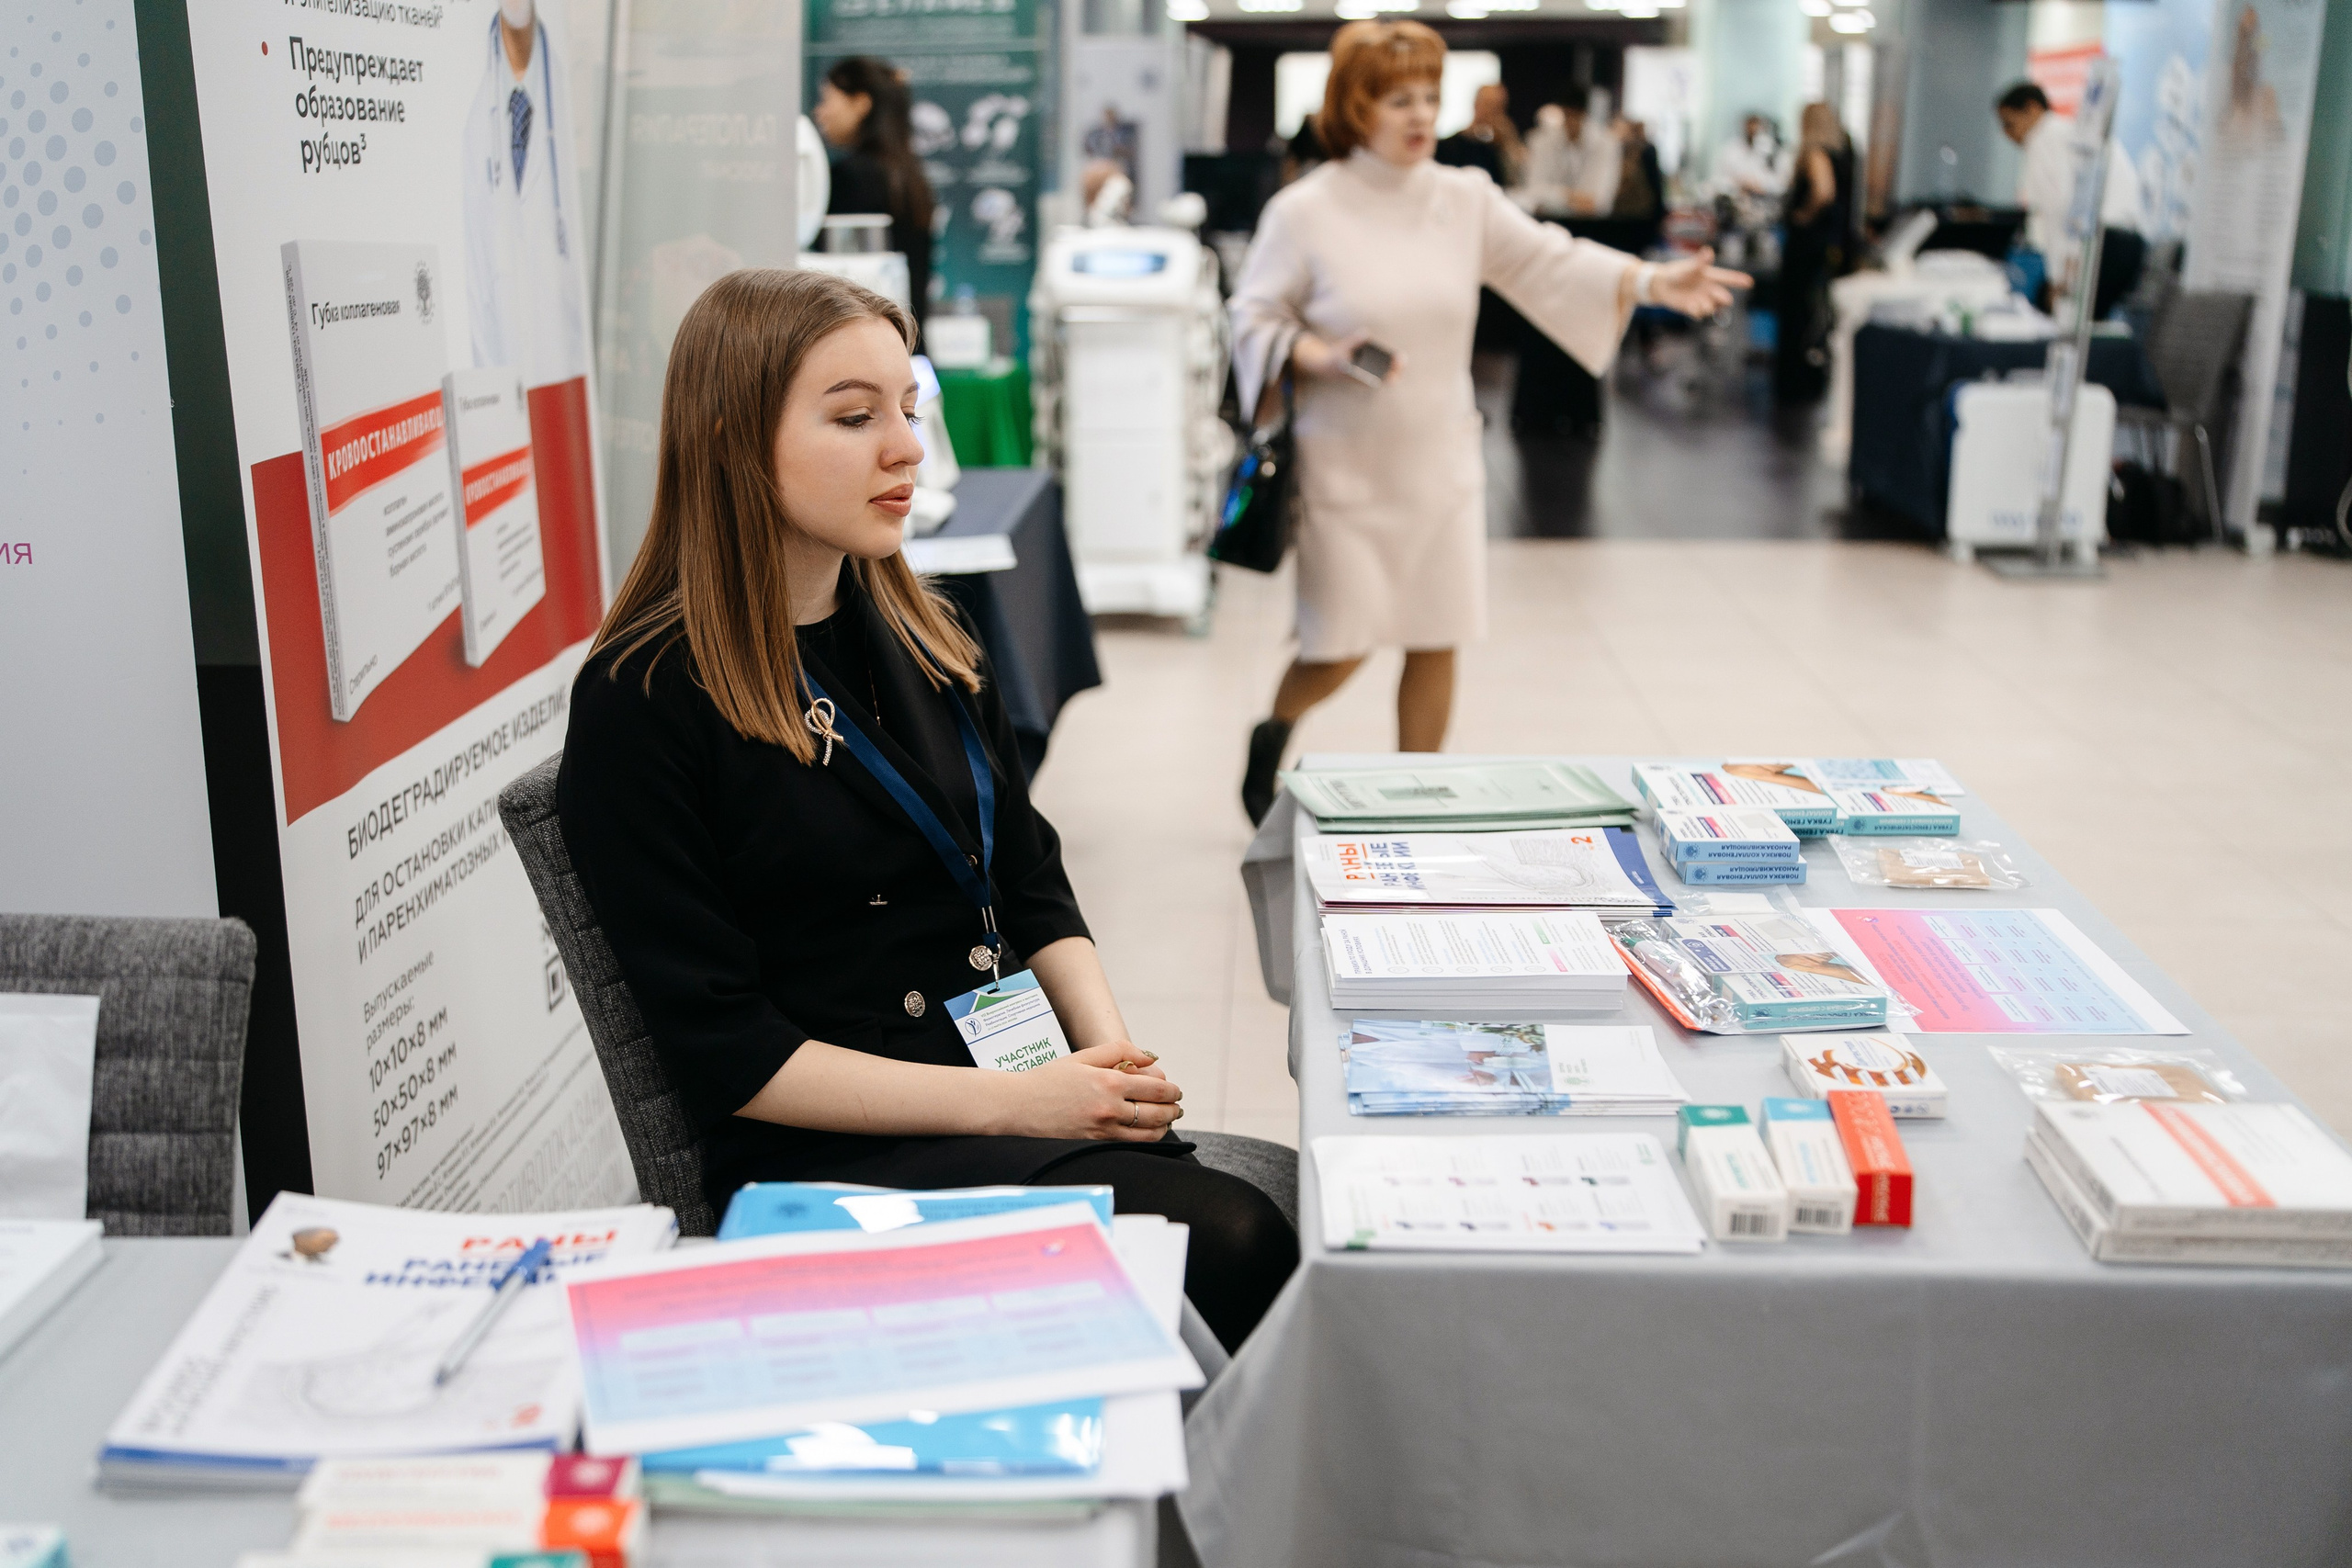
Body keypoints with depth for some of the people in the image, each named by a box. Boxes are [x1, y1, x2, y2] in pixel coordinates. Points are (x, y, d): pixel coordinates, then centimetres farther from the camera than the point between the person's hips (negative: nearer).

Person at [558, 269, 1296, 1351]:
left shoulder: (920, 642, 13)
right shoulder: (642, 703, -8)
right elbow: (729, 1057, -10)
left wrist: (1110, 1052, -3)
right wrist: (1010, 1102, -17)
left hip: (1034, 1107, 6)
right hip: (834, 1153, -6)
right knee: (1235, 1245, -27)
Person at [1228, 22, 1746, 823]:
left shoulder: (1466, 200, 4)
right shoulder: (1304, 211, -7)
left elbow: (1547, 262, 0)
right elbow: (1255, 316, -1)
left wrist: (1653, 281, -14)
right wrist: (1316, 356, -21)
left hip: (1439, 462, 4)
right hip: (1346, 466, -4)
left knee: (1437, 643, 6)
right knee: (1340, 650, -3)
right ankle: (1270, 737, 30)